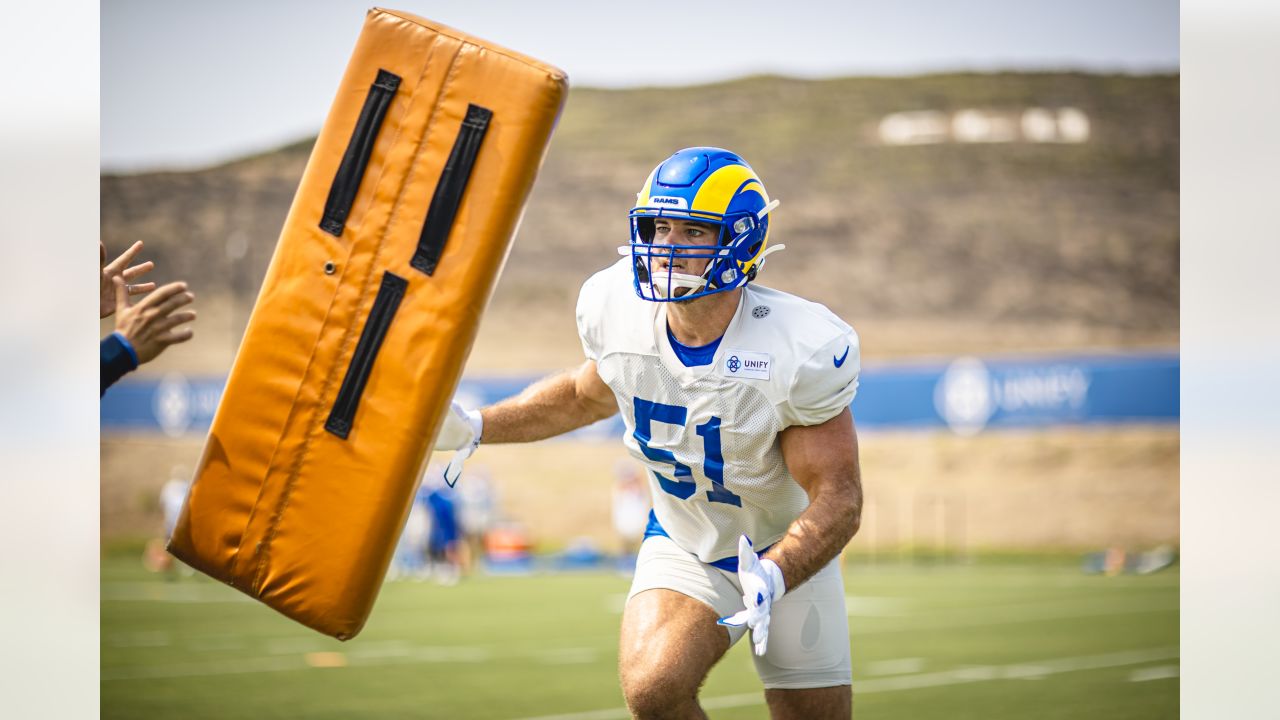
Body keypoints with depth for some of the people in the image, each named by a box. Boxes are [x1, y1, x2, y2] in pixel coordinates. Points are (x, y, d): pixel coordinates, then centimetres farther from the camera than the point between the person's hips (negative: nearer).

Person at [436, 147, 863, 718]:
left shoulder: (801, 348, -28)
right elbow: (588, 394, 8)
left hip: (791, 555, -2)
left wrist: (775, 577, -43)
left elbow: (838, 496, -25)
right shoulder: (620, 312, -16)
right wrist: (478, 428, 0)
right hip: (682, 546, 2)